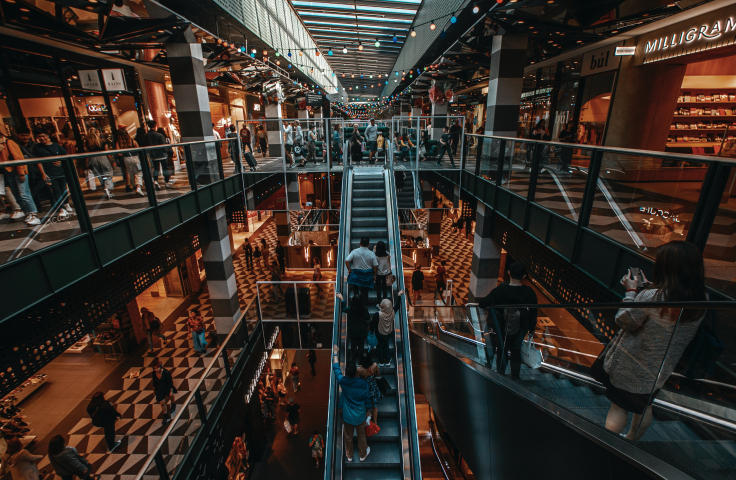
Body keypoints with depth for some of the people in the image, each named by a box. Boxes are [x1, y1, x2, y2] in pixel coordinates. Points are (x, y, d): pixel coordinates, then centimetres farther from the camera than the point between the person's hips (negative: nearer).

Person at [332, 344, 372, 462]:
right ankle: (363, 454, 46)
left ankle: (349, 455, 47)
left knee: (348, 436, 25)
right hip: (360, 416, 0)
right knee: (361, 436, 24)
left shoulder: (343, 381, -25)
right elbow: (367, 398, -11)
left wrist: (335, 353, 3)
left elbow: (336, 368, -9)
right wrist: (368, 409, 10)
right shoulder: (363, 383, -26)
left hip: (347, 416, 1)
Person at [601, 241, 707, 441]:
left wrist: (631, 291, -7)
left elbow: (625, 320, -16)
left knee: (618, 409, 11)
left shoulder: (650, 297, -30)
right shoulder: (702, 301, -9)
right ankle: (630, 442, 46)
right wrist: (649, 289, 5)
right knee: (644, 407, 26)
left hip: (630, 365, -6)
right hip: (660, 370, 6)